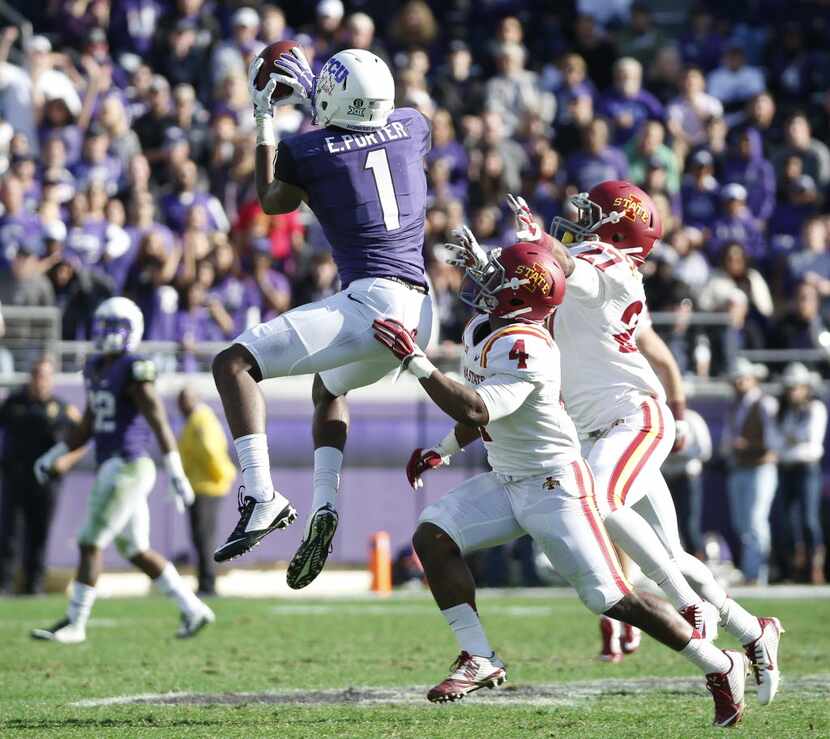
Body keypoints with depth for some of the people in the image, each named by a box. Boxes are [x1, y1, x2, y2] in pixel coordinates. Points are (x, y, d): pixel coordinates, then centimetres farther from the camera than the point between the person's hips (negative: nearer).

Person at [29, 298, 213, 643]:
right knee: (137, 552, 13)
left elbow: (160, 424, -17)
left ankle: (74, 624, 0)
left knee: (90, 544, -7)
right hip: (111, 470, 9)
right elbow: (88, 426, 24)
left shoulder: (133, 372, -14)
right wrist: (55, 456, 20)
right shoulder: (96, 369, 14)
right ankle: (193, 610, 19)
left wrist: (176, 473, -20)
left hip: (127, 469, -9)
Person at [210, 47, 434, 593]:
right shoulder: (412, 126, 10)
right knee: (330, 386, 34)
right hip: (420, 312, 7)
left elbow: (272, 202, 18)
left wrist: (264, 118, 25)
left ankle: (262, 497, -18)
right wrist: (311, 93, 38)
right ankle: (325, 507, 16)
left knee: (232, 364, -6)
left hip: (370, 303, -7)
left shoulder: (306, 152, -4)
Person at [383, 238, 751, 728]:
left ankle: (721, 667, 4)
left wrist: (416, 361, -35)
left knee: (610, 597, -10)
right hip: (507, 482, 9)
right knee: (432, 536, -7)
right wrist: (442, 452, 24)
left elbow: (476, 412, -37)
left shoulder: (524, 349, -26)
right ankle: (480, 660, -4)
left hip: (556, 485, -9)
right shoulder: (482, 331, 5)